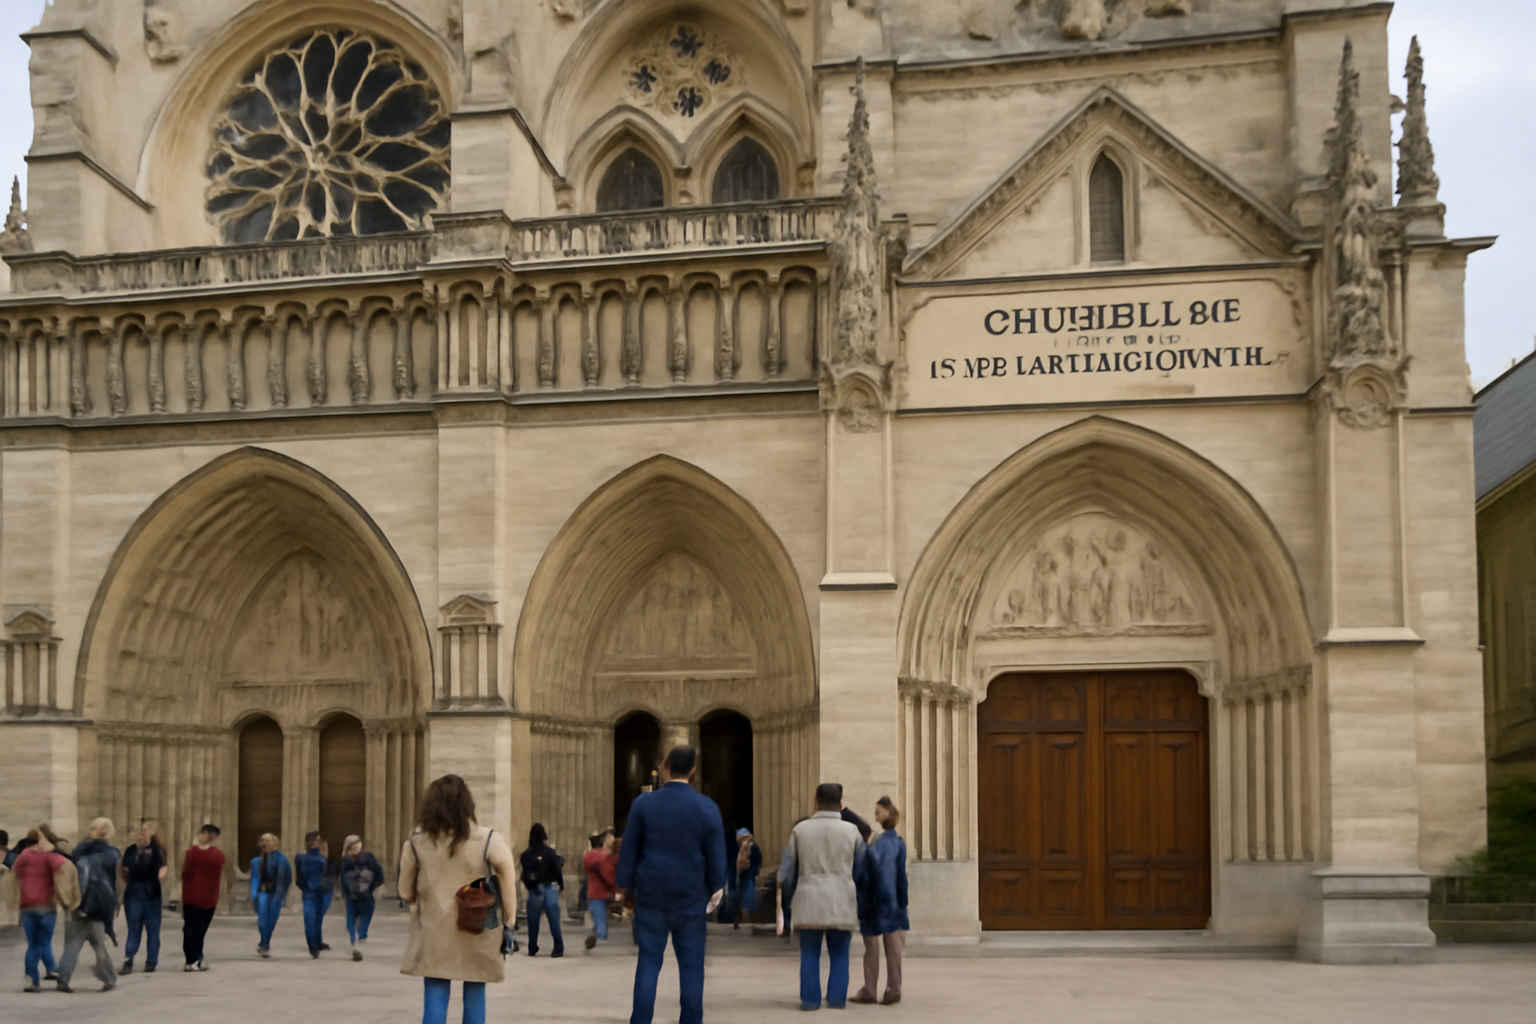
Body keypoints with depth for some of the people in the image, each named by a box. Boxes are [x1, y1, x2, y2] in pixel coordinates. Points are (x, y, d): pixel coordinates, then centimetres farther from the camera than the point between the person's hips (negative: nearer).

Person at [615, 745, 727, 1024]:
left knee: (648, 961, 5)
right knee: (691, 964, 5)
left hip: (651, 892, 1)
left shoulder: (643, 803, -2)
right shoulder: (707, 807, -4)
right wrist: (716, 890, 11)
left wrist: (625, 887, 8)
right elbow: (716, 855, 0)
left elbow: (630, 849, 0)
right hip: (690, 895, -1)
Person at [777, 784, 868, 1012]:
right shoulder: (852, 831, -1)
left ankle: (810, 999, 5)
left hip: (809, 901, 0)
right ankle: (837, 998, 5)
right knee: (839, 953, 9)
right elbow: (860, 871, 7)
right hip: (842, 902, 0)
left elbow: (788, 869, 4)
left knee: (809, 953, 8)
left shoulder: (800, 829, -1)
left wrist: (783, 881, 26)